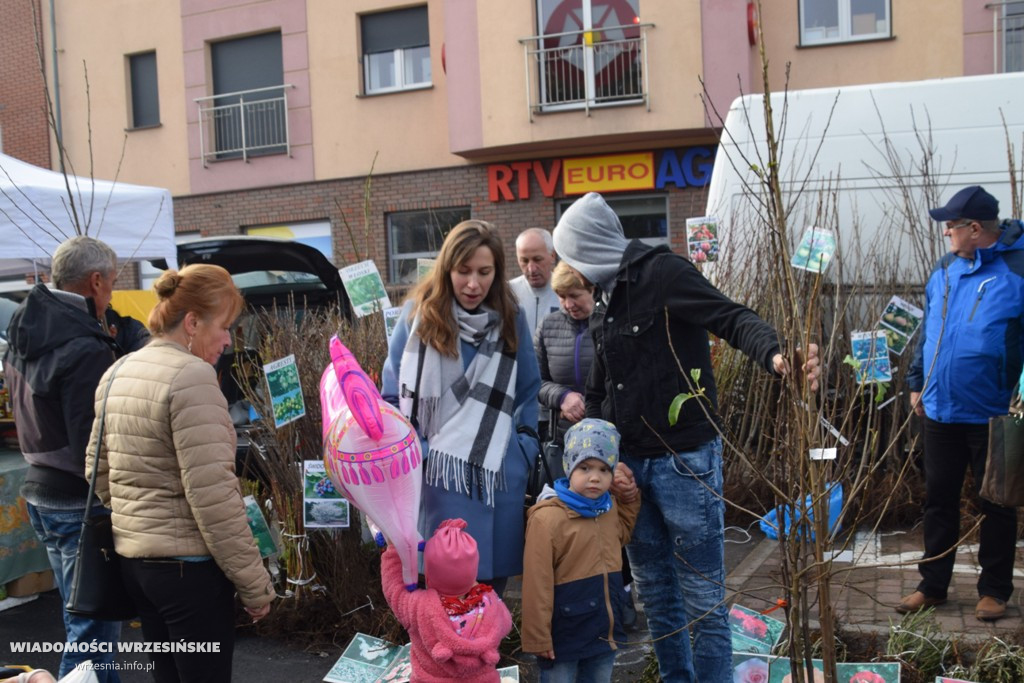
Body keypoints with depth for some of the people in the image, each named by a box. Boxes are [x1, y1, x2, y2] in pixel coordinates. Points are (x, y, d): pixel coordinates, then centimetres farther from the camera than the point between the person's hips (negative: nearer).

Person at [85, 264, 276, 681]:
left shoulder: (117, 374, 8)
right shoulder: (191, 376, -18)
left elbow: (99, 473, 15)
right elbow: (213, 495, -22)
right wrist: (256, 585, -15)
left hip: (132, 559, 9)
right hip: (188, 565, -8)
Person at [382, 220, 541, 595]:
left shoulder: (511, 319, 5)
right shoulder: (419, 314, -2)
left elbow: (528, 392, 13)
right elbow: (393, 394, 2)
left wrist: (524, 449, 3)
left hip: (501, 474, 2)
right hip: (440, 472, -2)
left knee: (493, 579, 11)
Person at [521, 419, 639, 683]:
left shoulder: (610, 510, 3)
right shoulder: (547, 518, -20)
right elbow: (537, 585, -18)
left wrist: (629, 495, 11)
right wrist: (539, 638, -16)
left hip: (606, 632, 7)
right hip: (564, 636, -7)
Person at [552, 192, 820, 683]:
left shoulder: (662, 273, -10)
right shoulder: (606, 302, 14)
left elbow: (732, 319, -23)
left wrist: (775, 356, -44)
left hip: (684, 460, -8)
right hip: (631, 465, 8)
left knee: (702, 599, 1)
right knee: (655, 592, 17)